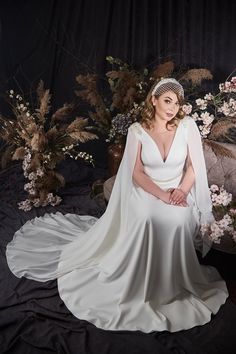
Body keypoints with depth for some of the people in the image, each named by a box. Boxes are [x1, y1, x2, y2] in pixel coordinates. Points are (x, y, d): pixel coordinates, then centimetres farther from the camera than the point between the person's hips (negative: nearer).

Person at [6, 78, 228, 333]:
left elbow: (194, 165, 1)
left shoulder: (187, 126, -1)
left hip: (179, 194, 1)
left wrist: (182, 190, -17)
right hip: (145, 192, -1)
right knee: (147, 219, -33)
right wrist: (162, 195, -20)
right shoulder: (137, 130, -4)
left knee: (177, 221, -32)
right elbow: (137, 173, -8)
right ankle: (144, 286, -9)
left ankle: (174, 282, -5)